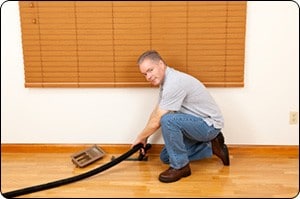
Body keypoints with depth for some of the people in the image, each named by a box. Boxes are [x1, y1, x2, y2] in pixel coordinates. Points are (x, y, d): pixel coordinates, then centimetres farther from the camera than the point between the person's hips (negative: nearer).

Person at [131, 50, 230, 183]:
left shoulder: (174, 83, -28)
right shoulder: (166, 79, 4)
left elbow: (156, 121, -23)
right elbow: (156, 111, 17)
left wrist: (141, 137, -5)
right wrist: (144, 137, 20)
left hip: (209, 125, -10)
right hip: (196, 124, 10)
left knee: (168, 120, -33)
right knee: (165, 157, 12)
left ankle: (180, 166, -14)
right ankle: (211, 147, 17)